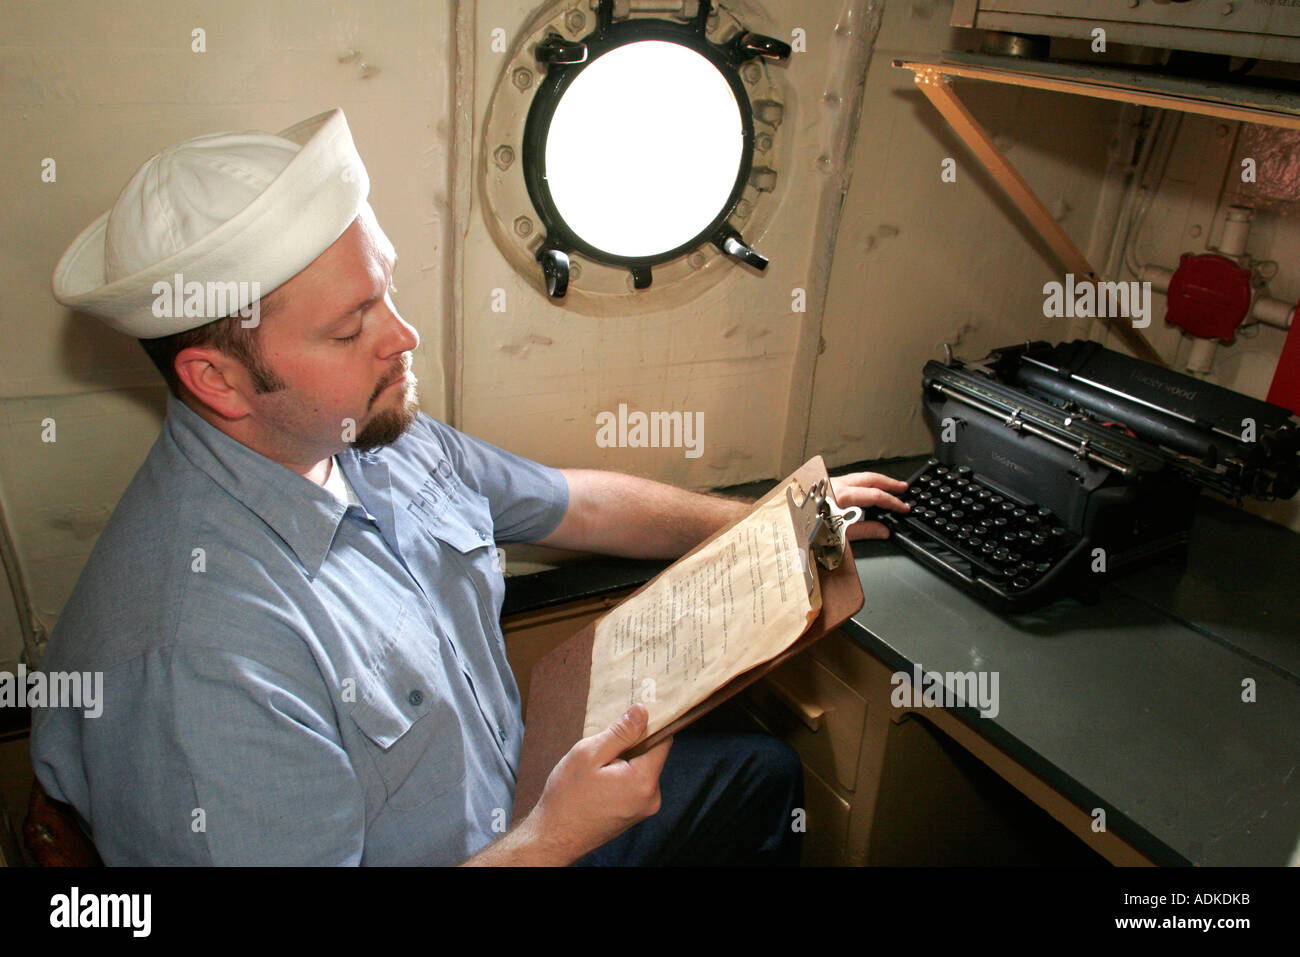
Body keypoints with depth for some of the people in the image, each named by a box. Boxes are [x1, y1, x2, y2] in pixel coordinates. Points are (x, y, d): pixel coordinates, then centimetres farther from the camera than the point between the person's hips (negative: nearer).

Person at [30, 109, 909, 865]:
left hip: (506, 819, 7)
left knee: (765, 771, 16)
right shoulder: (195, 658, -35)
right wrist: (555, 837, -24)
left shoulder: (379, 437, -9)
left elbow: (573, 503, 5)